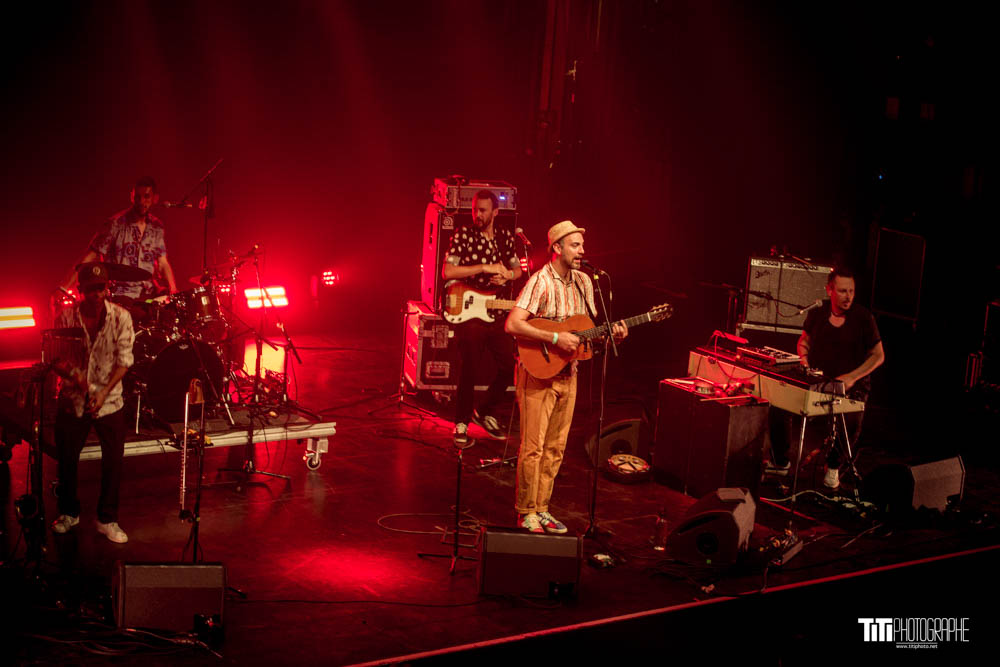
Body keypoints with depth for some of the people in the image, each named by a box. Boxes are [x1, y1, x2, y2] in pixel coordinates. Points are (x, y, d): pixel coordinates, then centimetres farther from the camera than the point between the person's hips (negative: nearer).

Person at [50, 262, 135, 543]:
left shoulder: (120, 317, -8)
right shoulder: (66, 317, -6)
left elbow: (123, 360, -8)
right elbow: (55, 358, -2)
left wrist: (104, 391, -18)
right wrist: (72, 375, -22)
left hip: (109, 401, -1)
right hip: (72, 399, 1)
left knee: (113, 460, 0)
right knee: (67, 459, 9)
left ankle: (107, 520, 16)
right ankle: (68, 513, 31)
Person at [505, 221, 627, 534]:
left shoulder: (583, 282, 8)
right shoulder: (541, 281, -15)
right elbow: (512, 324, -25)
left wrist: (611, 333, -4)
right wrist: (555, 338, -26)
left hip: (567, 374, 7)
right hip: (539, 372, -7)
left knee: (555, 448, 11)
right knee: (533, 447, -3)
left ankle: (541, 508, 20)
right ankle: (526, 513, 6)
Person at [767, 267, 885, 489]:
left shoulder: (863, 317, -7)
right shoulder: (817, 314, 3)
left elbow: (878, 356, -3)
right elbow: (804, 340, 21)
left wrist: (852, 377, -15)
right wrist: (804, 358, -1)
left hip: (852, 387, -3)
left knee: (851, 422, -32)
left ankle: (833, 466, -1)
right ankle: (780, 462, 3)